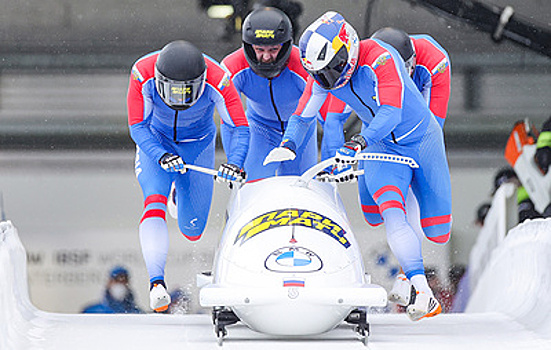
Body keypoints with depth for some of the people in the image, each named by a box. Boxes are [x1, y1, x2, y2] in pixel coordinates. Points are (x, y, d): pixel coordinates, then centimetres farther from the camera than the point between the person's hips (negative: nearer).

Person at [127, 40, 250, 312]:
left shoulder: (217, 81, -32)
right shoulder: (142, 75, -31)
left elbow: (240, 129, -25)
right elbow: (138, 126, -24)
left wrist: (234, 163, -43)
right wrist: (160, 156, -42)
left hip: (197, 146, 1)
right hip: (155, 142, -1)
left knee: (192, 231, 3)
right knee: (154, 200, -29)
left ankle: (181, 195, 40)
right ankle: (156, 282, -33)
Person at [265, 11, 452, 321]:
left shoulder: (380, 59, -31)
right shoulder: (322, 77, -12)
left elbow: (390, 113, -40)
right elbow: (302, 117, 1)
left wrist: (361, 142, -54)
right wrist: (288, 145, -19)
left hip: (421, 139, -4)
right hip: (380, 146, 4)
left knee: (438, 234, 4)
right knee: (389, 215, -23)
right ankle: (423, 293, -17)